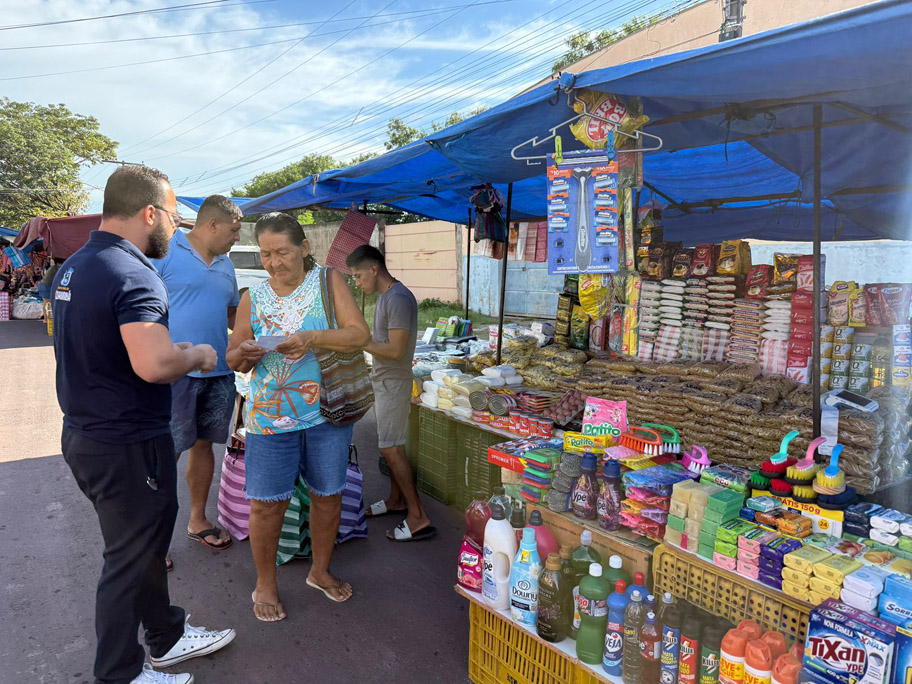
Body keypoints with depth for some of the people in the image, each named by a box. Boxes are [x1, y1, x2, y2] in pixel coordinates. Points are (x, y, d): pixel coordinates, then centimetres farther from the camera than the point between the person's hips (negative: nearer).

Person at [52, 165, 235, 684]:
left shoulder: (73, 267, 8)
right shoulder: (132, 274, -23)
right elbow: (154, 364, -36)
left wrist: (174, 351, 15)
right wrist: (196, 356, -15)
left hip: (84, 435, 10)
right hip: (127, 446, -10)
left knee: (145, 544, 23)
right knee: (131, 560, 9)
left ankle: (166, 636, 42)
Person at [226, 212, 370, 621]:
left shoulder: (328, 282, -2)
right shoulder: (253, 298, 5)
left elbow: (360, 334, -11)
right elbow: (232, 360, 10)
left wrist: (314, 338, -26)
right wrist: (244, 354, -14)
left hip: (327, 413, 0)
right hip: (270, 416, 1)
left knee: (328, 494, 13)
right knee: (266, 502, 3)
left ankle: (320, 571, 36)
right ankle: (265, 584, 27)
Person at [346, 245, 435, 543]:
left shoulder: (398, 299, -21)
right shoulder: (386, 296, 12)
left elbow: (395, 350, -25)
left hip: (393, 382, -10)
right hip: (383, 381, 10)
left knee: (391, 448, -7)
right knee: (390, 444, 17)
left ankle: (418, 517, -1)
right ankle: (396, 499, 31)